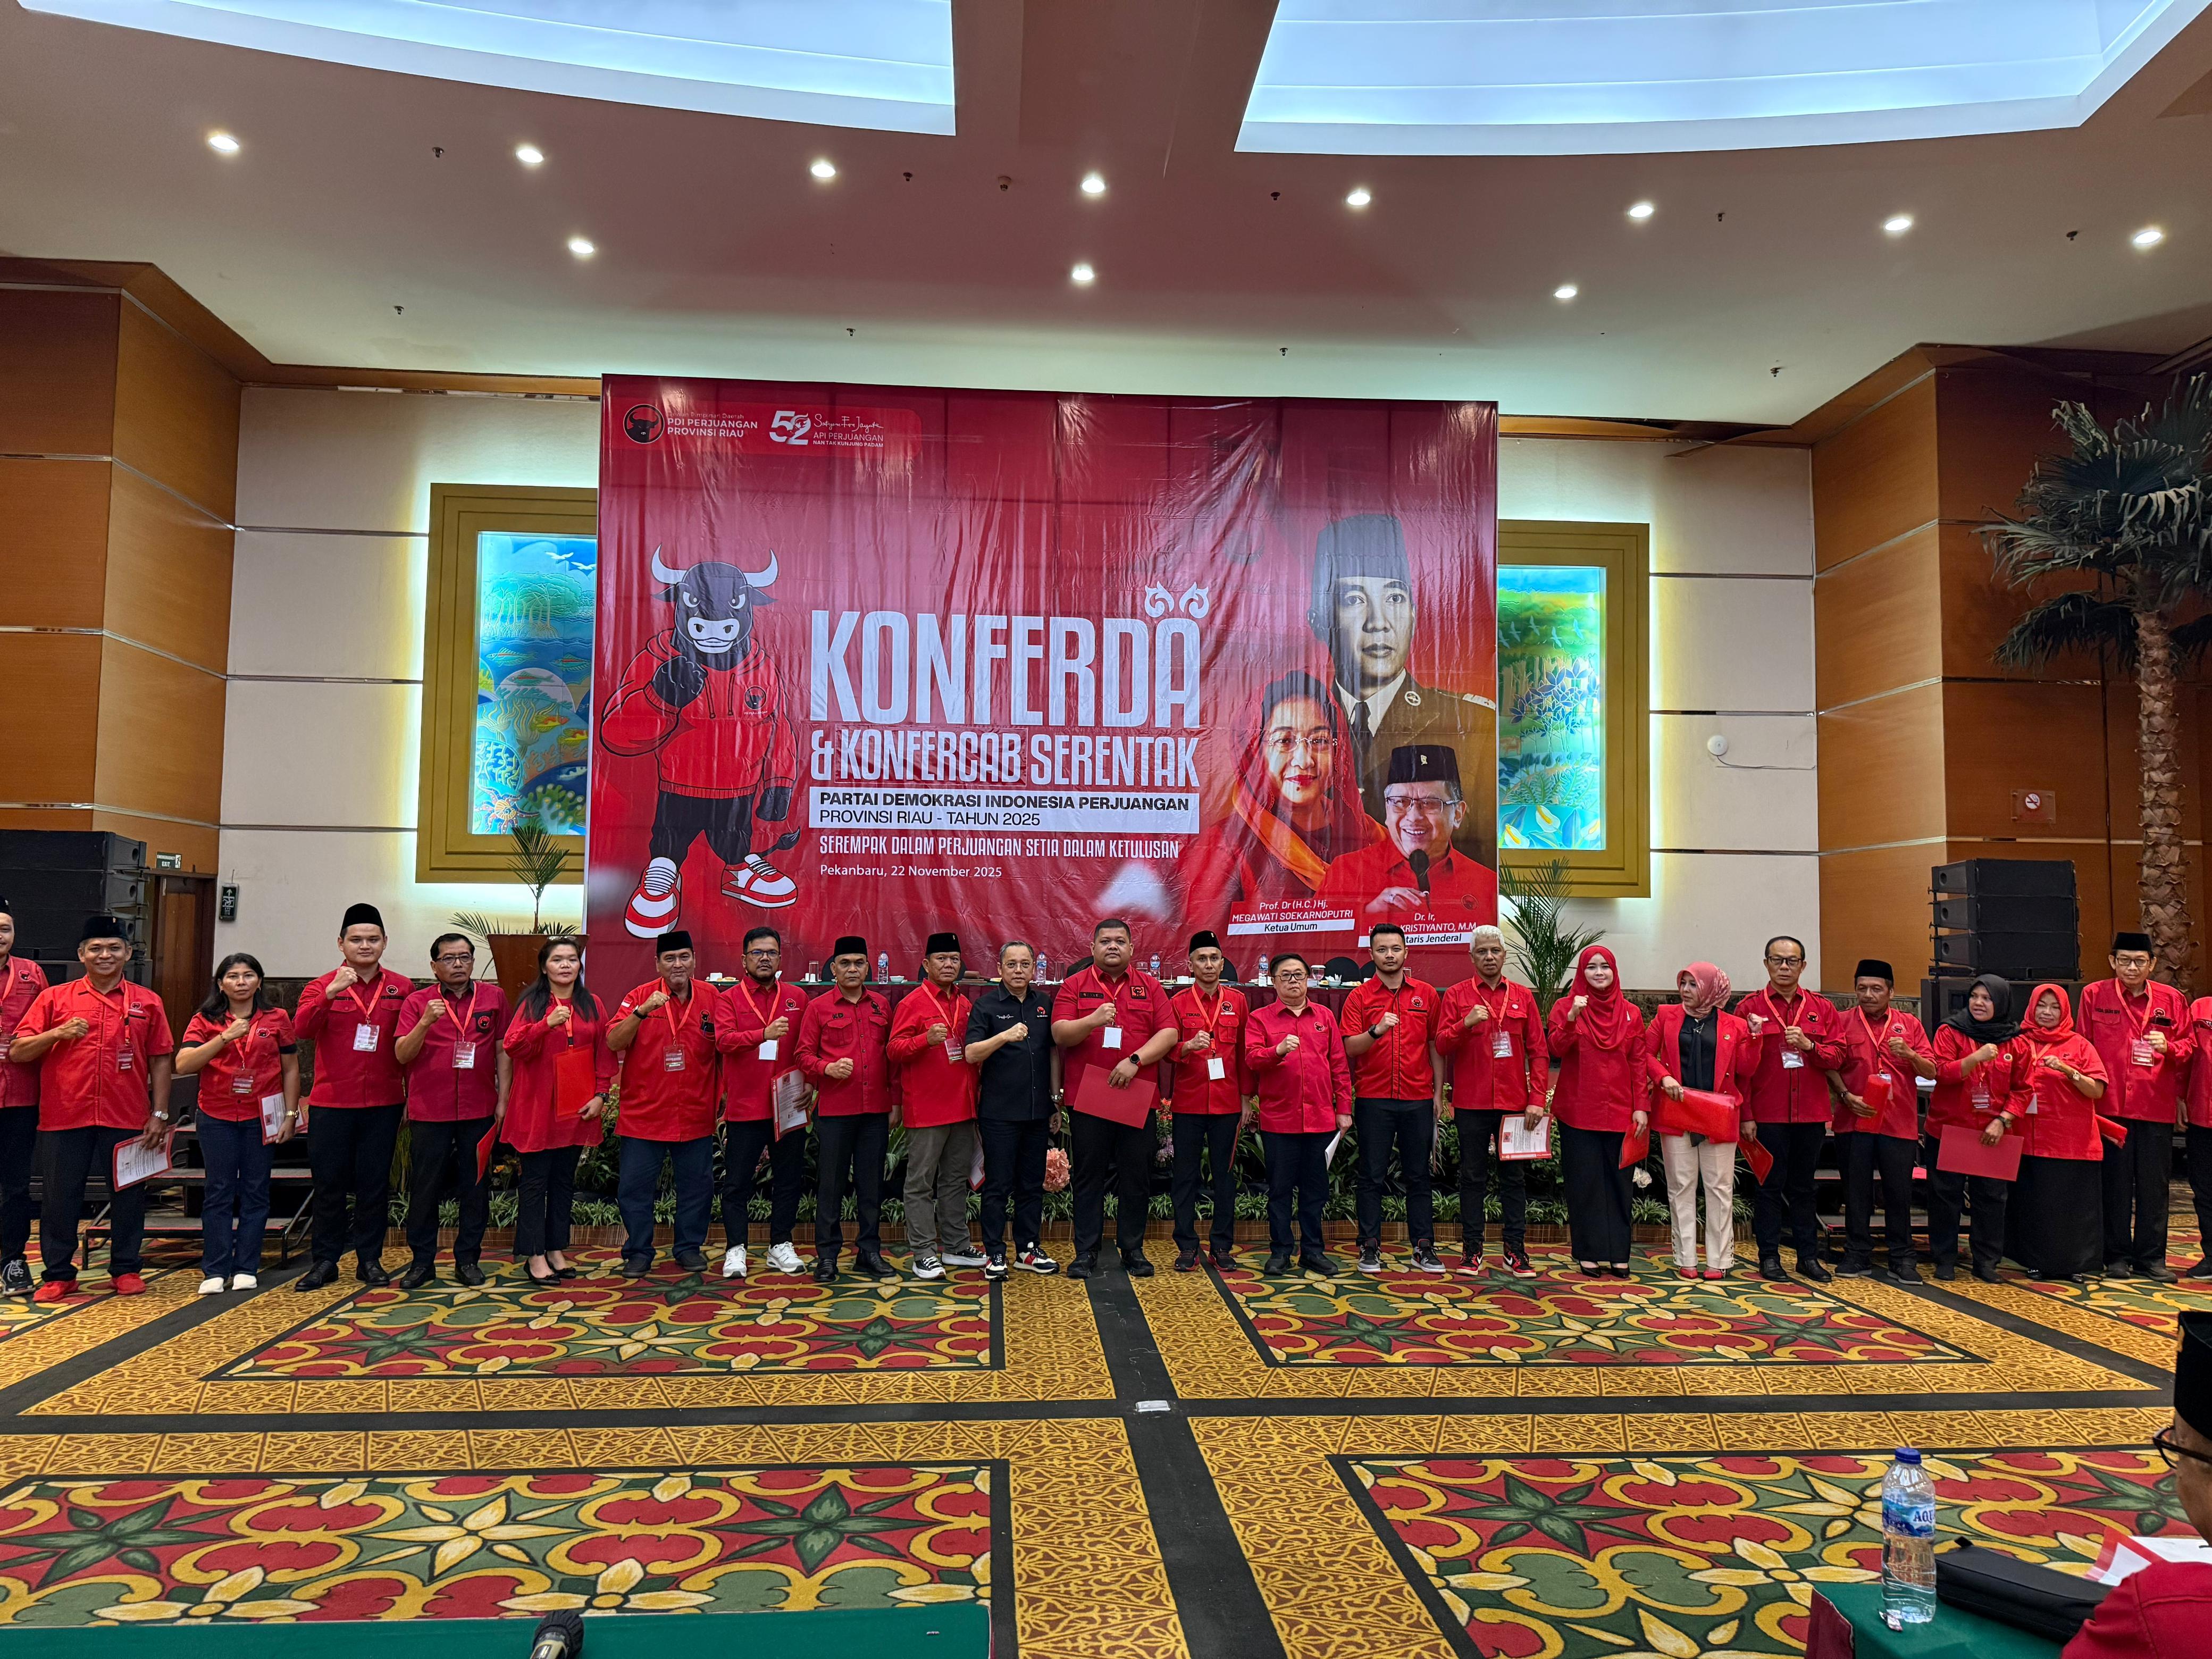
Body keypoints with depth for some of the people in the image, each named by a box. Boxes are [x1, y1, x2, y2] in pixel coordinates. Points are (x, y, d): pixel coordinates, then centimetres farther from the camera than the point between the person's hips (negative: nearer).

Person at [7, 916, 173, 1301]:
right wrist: (58, 1033, -15)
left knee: (129, 1194, 6)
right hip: (64, 1117, 0)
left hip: (127, 1118, 0)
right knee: (59, 1196, 6)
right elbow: (17, 1052, 3)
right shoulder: (55, 998, 5)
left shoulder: (147, 1003, 6)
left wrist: (160, 1114, 3)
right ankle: (58, 1275, 18)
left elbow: (160, 1060, 7)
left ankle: (125, 1269, 20)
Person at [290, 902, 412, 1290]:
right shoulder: (322, 986, 1)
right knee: (330, 1183, 7)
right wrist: (330, 993, -32)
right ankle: (325, 1259, 18)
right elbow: (302, 1028, -17)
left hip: (383, 1104, 1)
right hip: (331, 1103, -1)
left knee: (375, 1183, 7)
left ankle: (370, 1259, 17)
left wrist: (412, 1095, 2)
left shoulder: (401, 989, 4)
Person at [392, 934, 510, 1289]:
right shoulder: (417, 1002, 3)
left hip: (479, 1110, 1)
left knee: (476, 1187, 7)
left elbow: (503, 1050, 8)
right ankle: (422, 1261, 17)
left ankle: (468, 1259, 18)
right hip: (429, 1111, -1)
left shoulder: (493, 997, 5)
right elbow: (402, 1055, -5)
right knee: (425, 1187, 4)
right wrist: (425, 1022, -20)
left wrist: (503, 1099, 3)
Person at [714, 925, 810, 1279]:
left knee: (789, 1177, 9)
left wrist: (808, 1080, -1)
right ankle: (736, 1249, 13)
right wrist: (764, 1034, -30)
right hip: (745, 1104, -3)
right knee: (737, 1180, 3)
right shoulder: (731, 998, 1)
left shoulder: (797, 997, 9)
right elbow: (723, 1039, -16)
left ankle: (781, 1246, 20)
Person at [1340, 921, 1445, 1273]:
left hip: (1418, 1099, 2)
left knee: (1418, 1176, 7)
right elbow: (1350, 1048, -6)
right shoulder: (1359, 996, 2)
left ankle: (1423, 1247, 14)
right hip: (1373, 1099, -1)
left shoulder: (1426, 994, 8)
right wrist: (1377, 1030, -24)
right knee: (1372, 1177, 2)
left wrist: (1439, 1092, 6)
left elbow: (1436, 1045, 11)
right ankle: (1370, 1247, 10)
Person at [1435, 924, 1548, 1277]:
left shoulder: (1523, 997, 8)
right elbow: (1442, 1046, -2)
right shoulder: (1457, 995, 4)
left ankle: (1516, 1250, 14)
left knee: (1514, 1176, 7)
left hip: (1514, 1102, 1)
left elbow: (1539, 1051, 6)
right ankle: (1472, 1249, 13)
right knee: (1473, 1176, 5)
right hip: (1471, 1103, -1)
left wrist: (1538, 1099, -3)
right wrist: (1466, 1023, -20)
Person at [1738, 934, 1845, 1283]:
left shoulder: (1821, 1009, 10)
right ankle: (1769, 1256, 10)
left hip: (1810, 1112, 3)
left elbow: (1837, 1055, 3)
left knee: (1803, 1185, 11)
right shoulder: (1750, 1007, 1)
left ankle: (1809, 1256, 19)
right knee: (1770, 1185, 3)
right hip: (1768, 1113, -3)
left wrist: (1809, 1046, -15)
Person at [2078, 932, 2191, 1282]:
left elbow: (2188, 1046, 11)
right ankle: (2117, 1256, 13)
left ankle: (2151, 1257, 15)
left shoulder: (2172, 1000, 7)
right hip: (2110, 1105, -1)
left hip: (2158, 1106, 1)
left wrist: (2169, 1048, -11)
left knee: (2154, 1185, 5)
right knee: (2115, 1184, 4)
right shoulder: (2094, 996, 3)